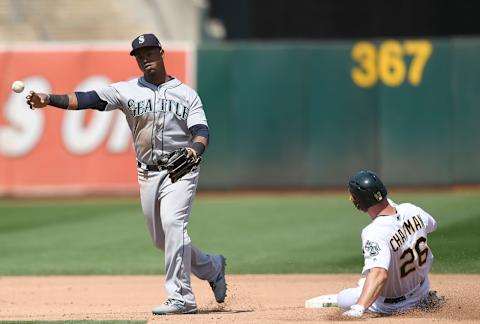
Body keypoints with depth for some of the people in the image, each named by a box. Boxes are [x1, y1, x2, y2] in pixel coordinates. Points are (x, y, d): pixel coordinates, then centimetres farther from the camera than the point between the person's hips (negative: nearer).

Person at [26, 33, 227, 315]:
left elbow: (201, 130, -10)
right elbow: (89, 99, -9)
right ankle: (212, 267, 36)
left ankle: (181, 297, -23)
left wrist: (195, 148, -35)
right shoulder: (128, 90, 4)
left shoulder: (186, 94, 1)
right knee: (161, 238, 10)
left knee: (173, 223, -24)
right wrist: (49, 100, -25)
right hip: (147, 174, 4)